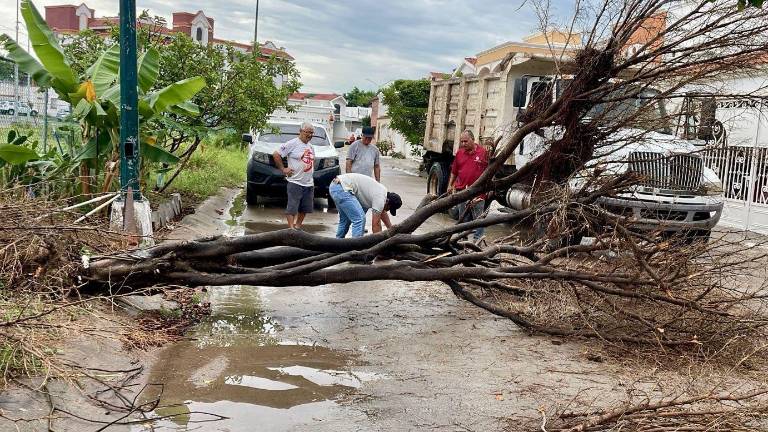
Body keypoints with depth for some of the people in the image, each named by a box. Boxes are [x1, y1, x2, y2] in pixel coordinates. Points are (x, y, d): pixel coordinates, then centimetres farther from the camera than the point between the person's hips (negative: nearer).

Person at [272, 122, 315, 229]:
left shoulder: (310, 146, 15)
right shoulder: (292, 144, -8)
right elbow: (276, 154, -9)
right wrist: (283, 169, -10)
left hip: (309, 184, 7)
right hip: (295, 182, -7)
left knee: (305, 208, 12)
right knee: (292, 207, -7)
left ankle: (298, 227, 24)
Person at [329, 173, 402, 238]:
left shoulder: (383, 192, 16)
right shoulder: (380, 198, -12)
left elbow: (383, 213, 31)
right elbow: (376, 224, -9)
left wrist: (392, 230, 32)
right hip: (341, 188, -11)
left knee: (345, 219, 25)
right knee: (360, 219, -12)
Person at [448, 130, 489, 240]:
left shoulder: (483, 152, -5)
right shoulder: (459, 153, 9)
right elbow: (454, 171, 19)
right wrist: (450, 185, 18)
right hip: (462, 191, 4)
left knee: (478, 219, 2)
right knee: (463, 218, 12)